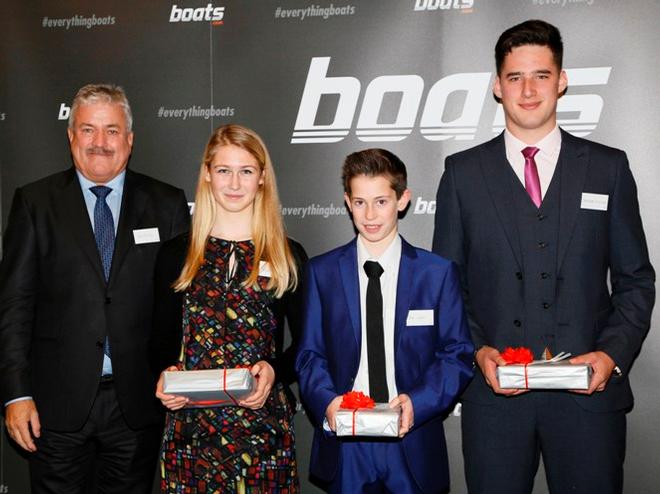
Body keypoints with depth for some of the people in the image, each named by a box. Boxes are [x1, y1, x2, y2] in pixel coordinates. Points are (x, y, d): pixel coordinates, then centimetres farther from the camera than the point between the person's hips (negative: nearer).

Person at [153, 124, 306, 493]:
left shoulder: (289, 256, 4)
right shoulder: (177, 254, 7)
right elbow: (164, 339, 10)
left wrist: (274, 370, -13)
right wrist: (167, 375, -9)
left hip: (264, 422, 0)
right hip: (190, 423, 1)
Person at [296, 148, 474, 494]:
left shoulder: (438, 272, 0)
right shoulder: (321, 272, 3)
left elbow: (457, 355, -1)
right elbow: (310, 354, 4)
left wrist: (418, 402, -16)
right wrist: (327, 401, -15)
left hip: (413, 446, 0)